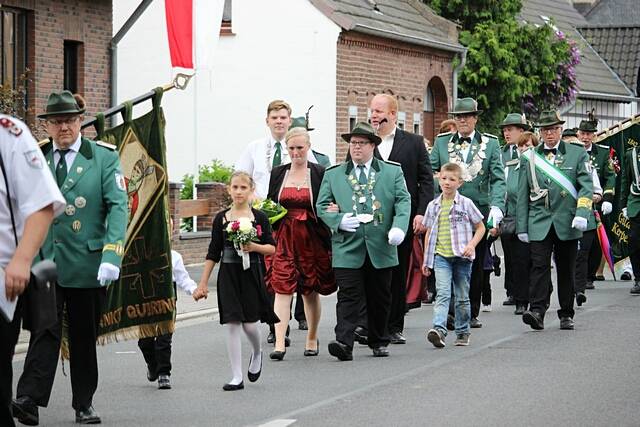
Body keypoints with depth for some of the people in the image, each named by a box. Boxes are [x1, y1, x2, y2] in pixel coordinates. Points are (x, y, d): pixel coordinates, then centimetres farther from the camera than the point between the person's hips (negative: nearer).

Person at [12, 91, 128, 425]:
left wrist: (112, 256, -18)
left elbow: (118, 207, -6)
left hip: (88, 263, 0)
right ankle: (29, 399, -15)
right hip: (44, 261, 0)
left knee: (84, 335, 9)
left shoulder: (104, 157, 1)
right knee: (45, 329, -10)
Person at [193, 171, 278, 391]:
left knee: (250, 323, -3)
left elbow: (272, 248, 4)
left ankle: (257, 353, 32)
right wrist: (203, 283, 6)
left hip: (252, 274, -1)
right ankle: (237, 377, 1)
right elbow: (213, 253, 8)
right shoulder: (221, 218, 4)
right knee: (232, 324, -3)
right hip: (228, 274, 1)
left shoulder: (259, 218, 1)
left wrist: (254, 247, -16)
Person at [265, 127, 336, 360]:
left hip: (312, 239, -1)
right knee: (282, 289, -8)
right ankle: (279, 343, -13)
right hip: (283, 238, 1)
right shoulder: (278, 173, 8)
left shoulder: (320, 174, 0)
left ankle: (312, 339, 24)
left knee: (311, 291, 9)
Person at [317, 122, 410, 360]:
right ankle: (344, 344, -18)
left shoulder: (393, 172, 9)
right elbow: (321, 206, 11)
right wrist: (339, 220, -8)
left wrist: (399, 227, -14)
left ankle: (379, 342, 23)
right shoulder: (333, 175, 11)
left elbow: (403, 201, 3)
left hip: (381, 247, 1)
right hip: (347, 248, -1)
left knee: (380, 298, 10)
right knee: (348, 296, -11)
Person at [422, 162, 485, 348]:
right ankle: (439, 329, -29)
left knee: (462, 297, 9)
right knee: (442, 294, -15)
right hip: (441, 256, 1)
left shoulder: (465, 203, 0)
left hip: (462, 257, -1)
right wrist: (426, 260, 13)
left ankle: (462, 332, 21)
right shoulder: (433, 206, 7)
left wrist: (471, 245, -11)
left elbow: (480, 227, 5)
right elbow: (429, 233, 14)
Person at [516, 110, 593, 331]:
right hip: (539, 222, 0)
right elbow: (522, 195, 10)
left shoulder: (578, 154, 6)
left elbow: (586, 187, -1)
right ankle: (537, 311, -19)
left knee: (566, 269, 7)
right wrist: (522, 227, 5)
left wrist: (582, 214, -17)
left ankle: (566, 315, 16)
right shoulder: (529, 158, 9)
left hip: (567, 223, 0)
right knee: (539, 265, -13)